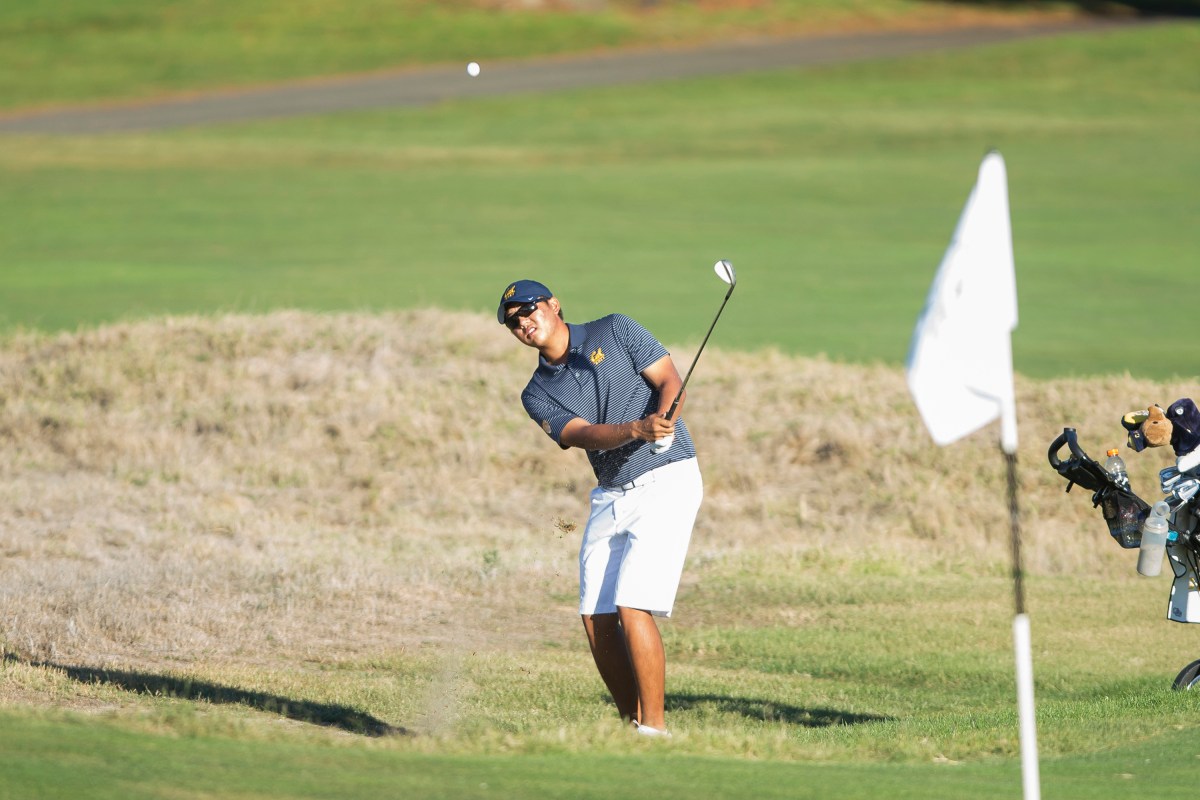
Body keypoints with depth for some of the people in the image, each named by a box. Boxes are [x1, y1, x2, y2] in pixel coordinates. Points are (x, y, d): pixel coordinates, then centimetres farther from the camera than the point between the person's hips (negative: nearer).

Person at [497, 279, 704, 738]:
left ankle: (655, 728, -11)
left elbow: (669, 381, -7)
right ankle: (633, 726, 14)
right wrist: (637, 429, -30)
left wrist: (664, 420, -29)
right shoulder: (538, 396, 6)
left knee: (632, 608, -16)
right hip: (610, 497, 6)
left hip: (667, 480, -6)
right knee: (596, 618, 1)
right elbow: (584, 434, -11)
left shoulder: (615, 332, 0)